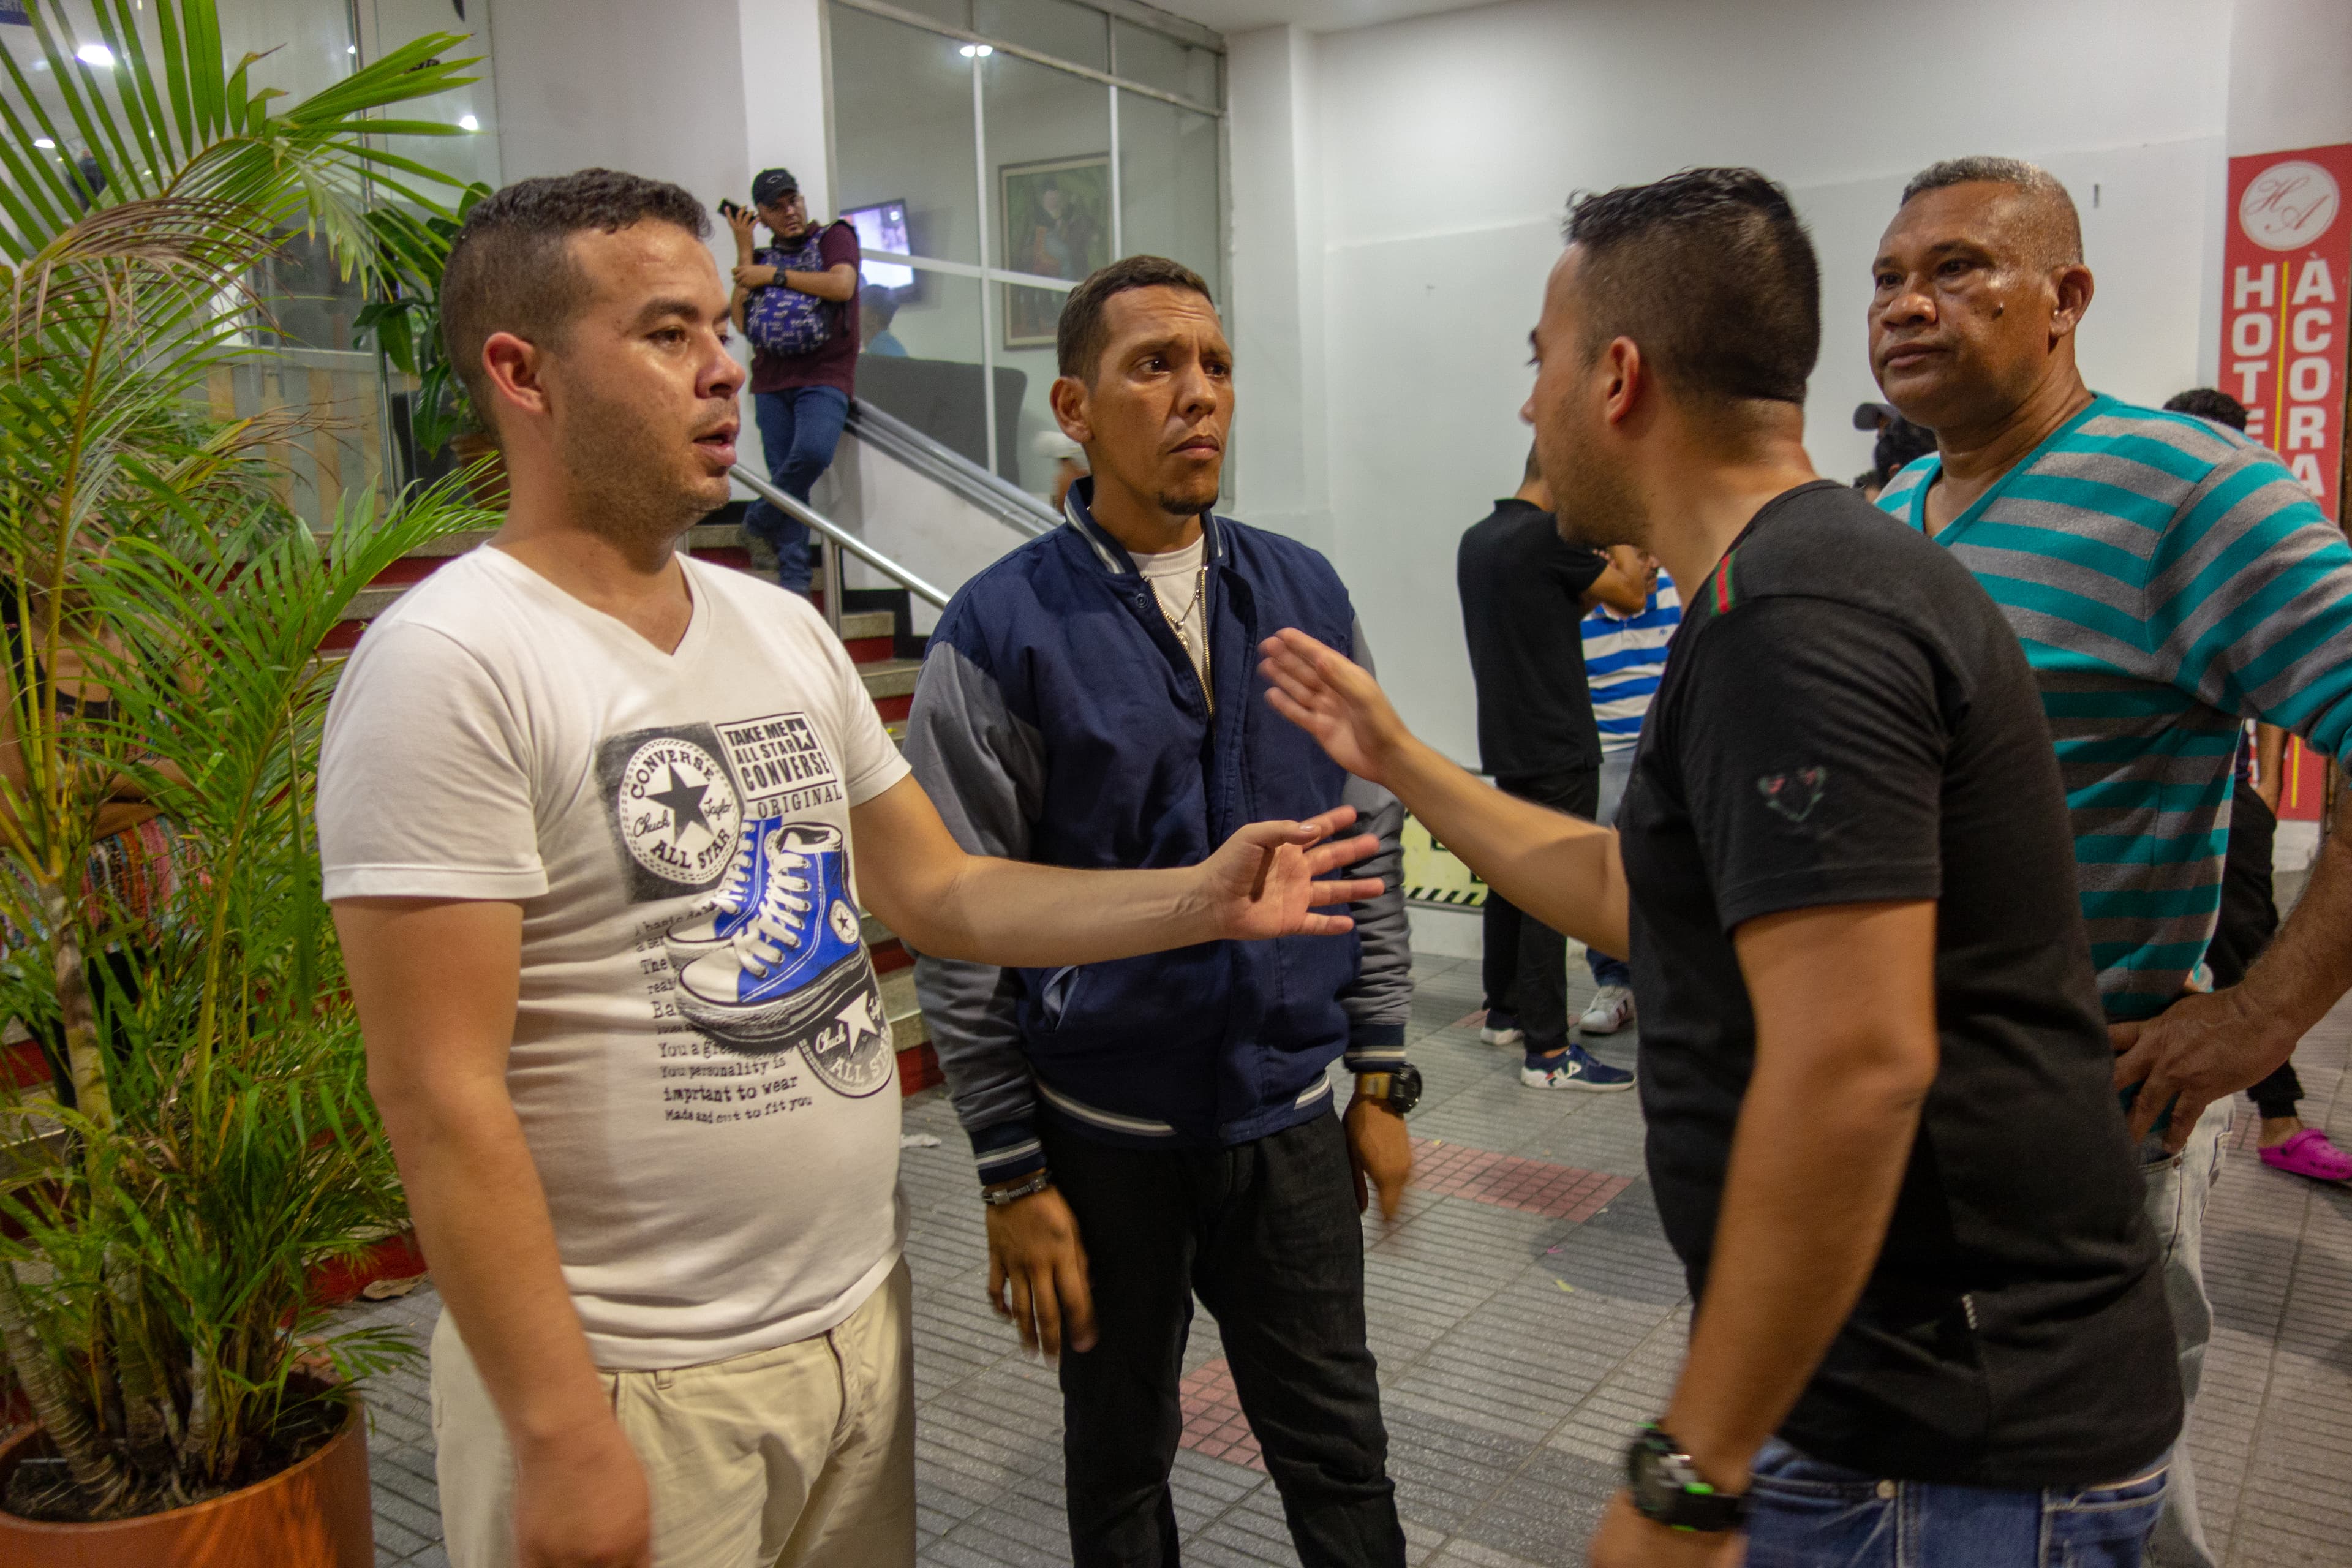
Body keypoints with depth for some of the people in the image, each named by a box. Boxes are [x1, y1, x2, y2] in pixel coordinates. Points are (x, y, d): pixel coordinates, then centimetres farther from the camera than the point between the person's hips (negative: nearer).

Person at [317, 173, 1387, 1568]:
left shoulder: (785, 629, 6)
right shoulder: (451, 662, -16)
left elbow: (939, 892, 9)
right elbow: (441, 1095, -18)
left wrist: (1202, 899, -2)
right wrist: (558, 1440, -17)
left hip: (862, 1321, 7)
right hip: (637, 1382, -6)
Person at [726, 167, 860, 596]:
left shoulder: (835, 235, 10)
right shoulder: (759, 258, 21)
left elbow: (842, 286, -10)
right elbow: (740, 321, 8)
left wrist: (775, 276, -4)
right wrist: (744, 252, 8)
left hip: (824, 375, -4)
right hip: (772, 379, 4)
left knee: (813, 451, -29)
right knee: (782, 470, -1)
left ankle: (760, 520, -5)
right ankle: (794, 572, 5)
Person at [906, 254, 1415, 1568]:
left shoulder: (1305, 594, 1)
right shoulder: (1004, 631, -11)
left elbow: (1369, 849, 7)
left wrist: (1382, 1080, 6)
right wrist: (1012, 1174, -8)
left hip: (1291, 1112, 3)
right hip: (1104, 1133, -2)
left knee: (1341, 1456, 13)